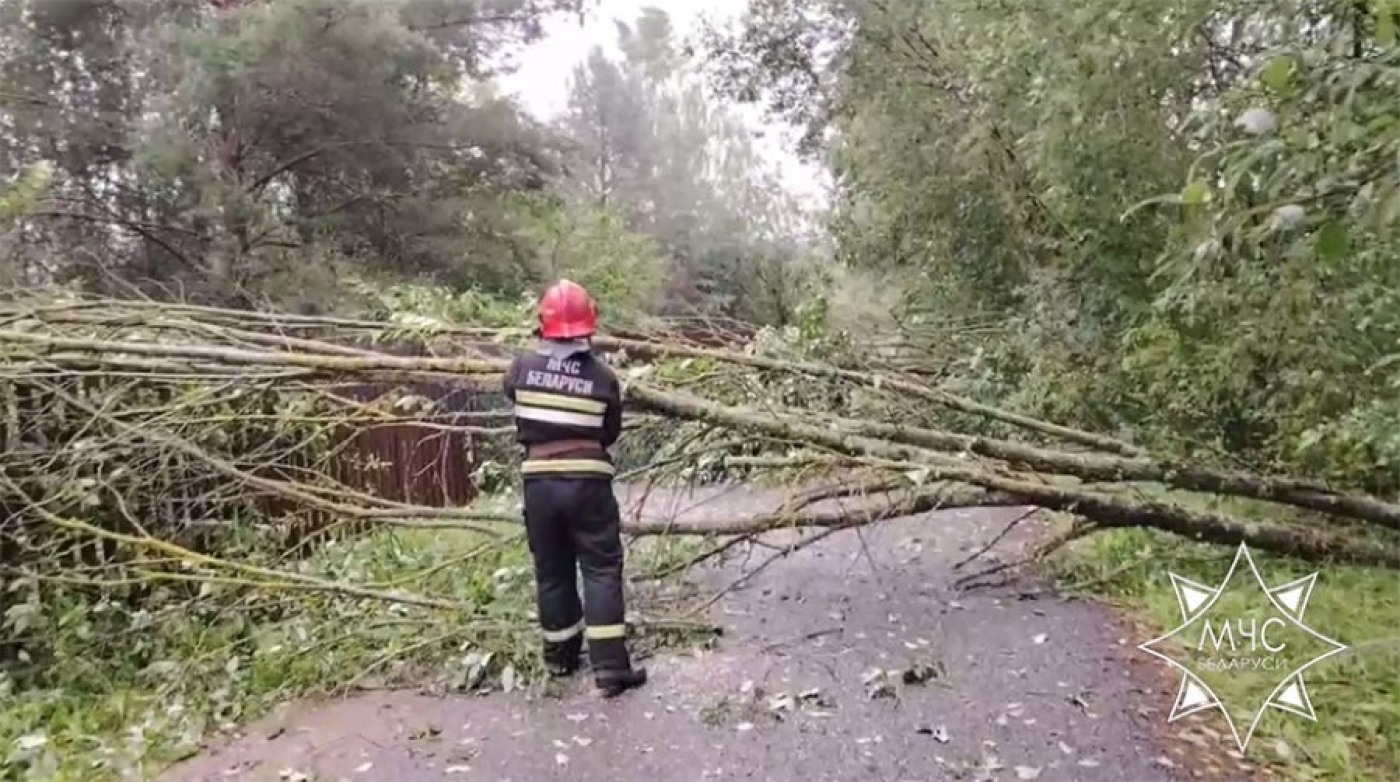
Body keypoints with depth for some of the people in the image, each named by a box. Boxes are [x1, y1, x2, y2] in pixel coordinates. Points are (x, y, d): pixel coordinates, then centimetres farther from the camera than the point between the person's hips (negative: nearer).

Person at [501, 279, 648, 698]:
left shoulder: (522, 368, -2)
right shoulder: (603, 377, -6)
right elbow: (611, 433, 3)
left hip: (539, 482, 3)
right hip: (588, 482, -2)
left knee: (552, 570, 15)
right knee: (602, 570, 4)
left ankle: (561, 656, 28)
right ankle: (610, 668, 1)